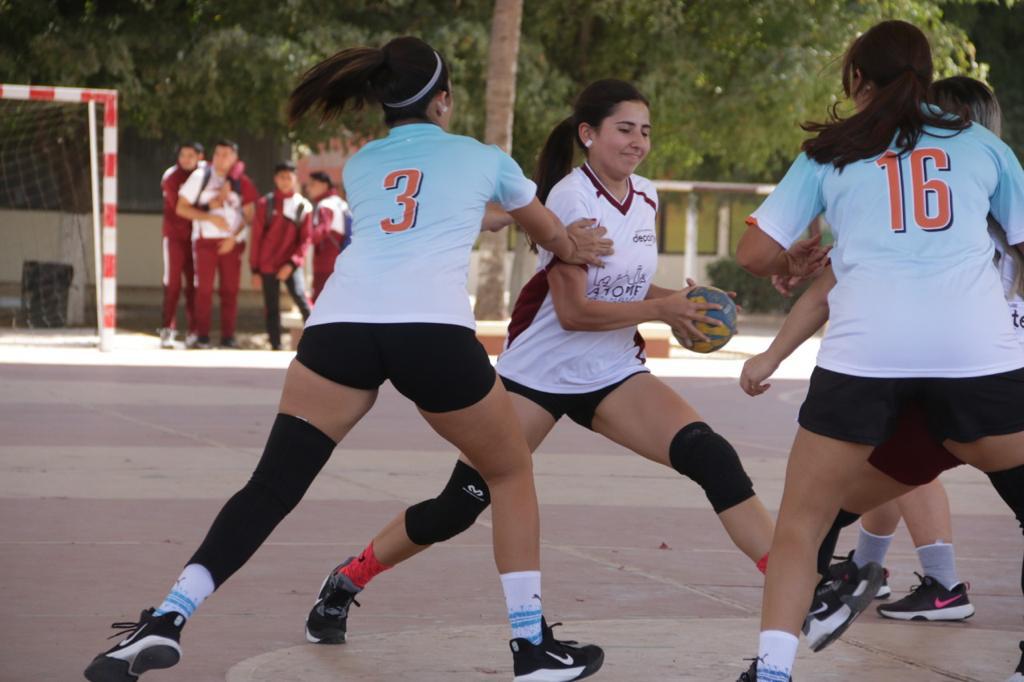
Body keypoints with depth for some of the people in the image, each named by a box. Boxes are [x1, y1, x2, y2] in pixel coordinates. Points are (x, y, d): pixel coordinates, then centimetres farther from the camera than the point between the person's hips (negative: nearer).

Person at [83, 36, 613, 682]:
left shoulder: (360, 165, 30)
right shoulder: (482, 156, 23)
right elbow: (553, 234, 41)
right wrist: (574, 248, 67)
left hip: (340, 322, 2)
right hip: (432, 327, -2)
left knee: (271, 486, 4)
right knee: (511, 473, 19)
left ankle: (167, 621, -13)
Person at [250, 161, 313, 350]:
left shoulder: (304, 206, 1)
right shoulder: (265, 203, 1)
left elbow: (306, 238, 0)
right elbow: (256, 237, 3)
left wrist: (292, 263, -13)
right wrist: (255, 270, 1)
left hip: (291, 265, -1)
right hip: (268, 265, 1)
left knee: (301, 299, -18)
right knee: (272, 309, 3)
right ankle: (276, 347, 10)